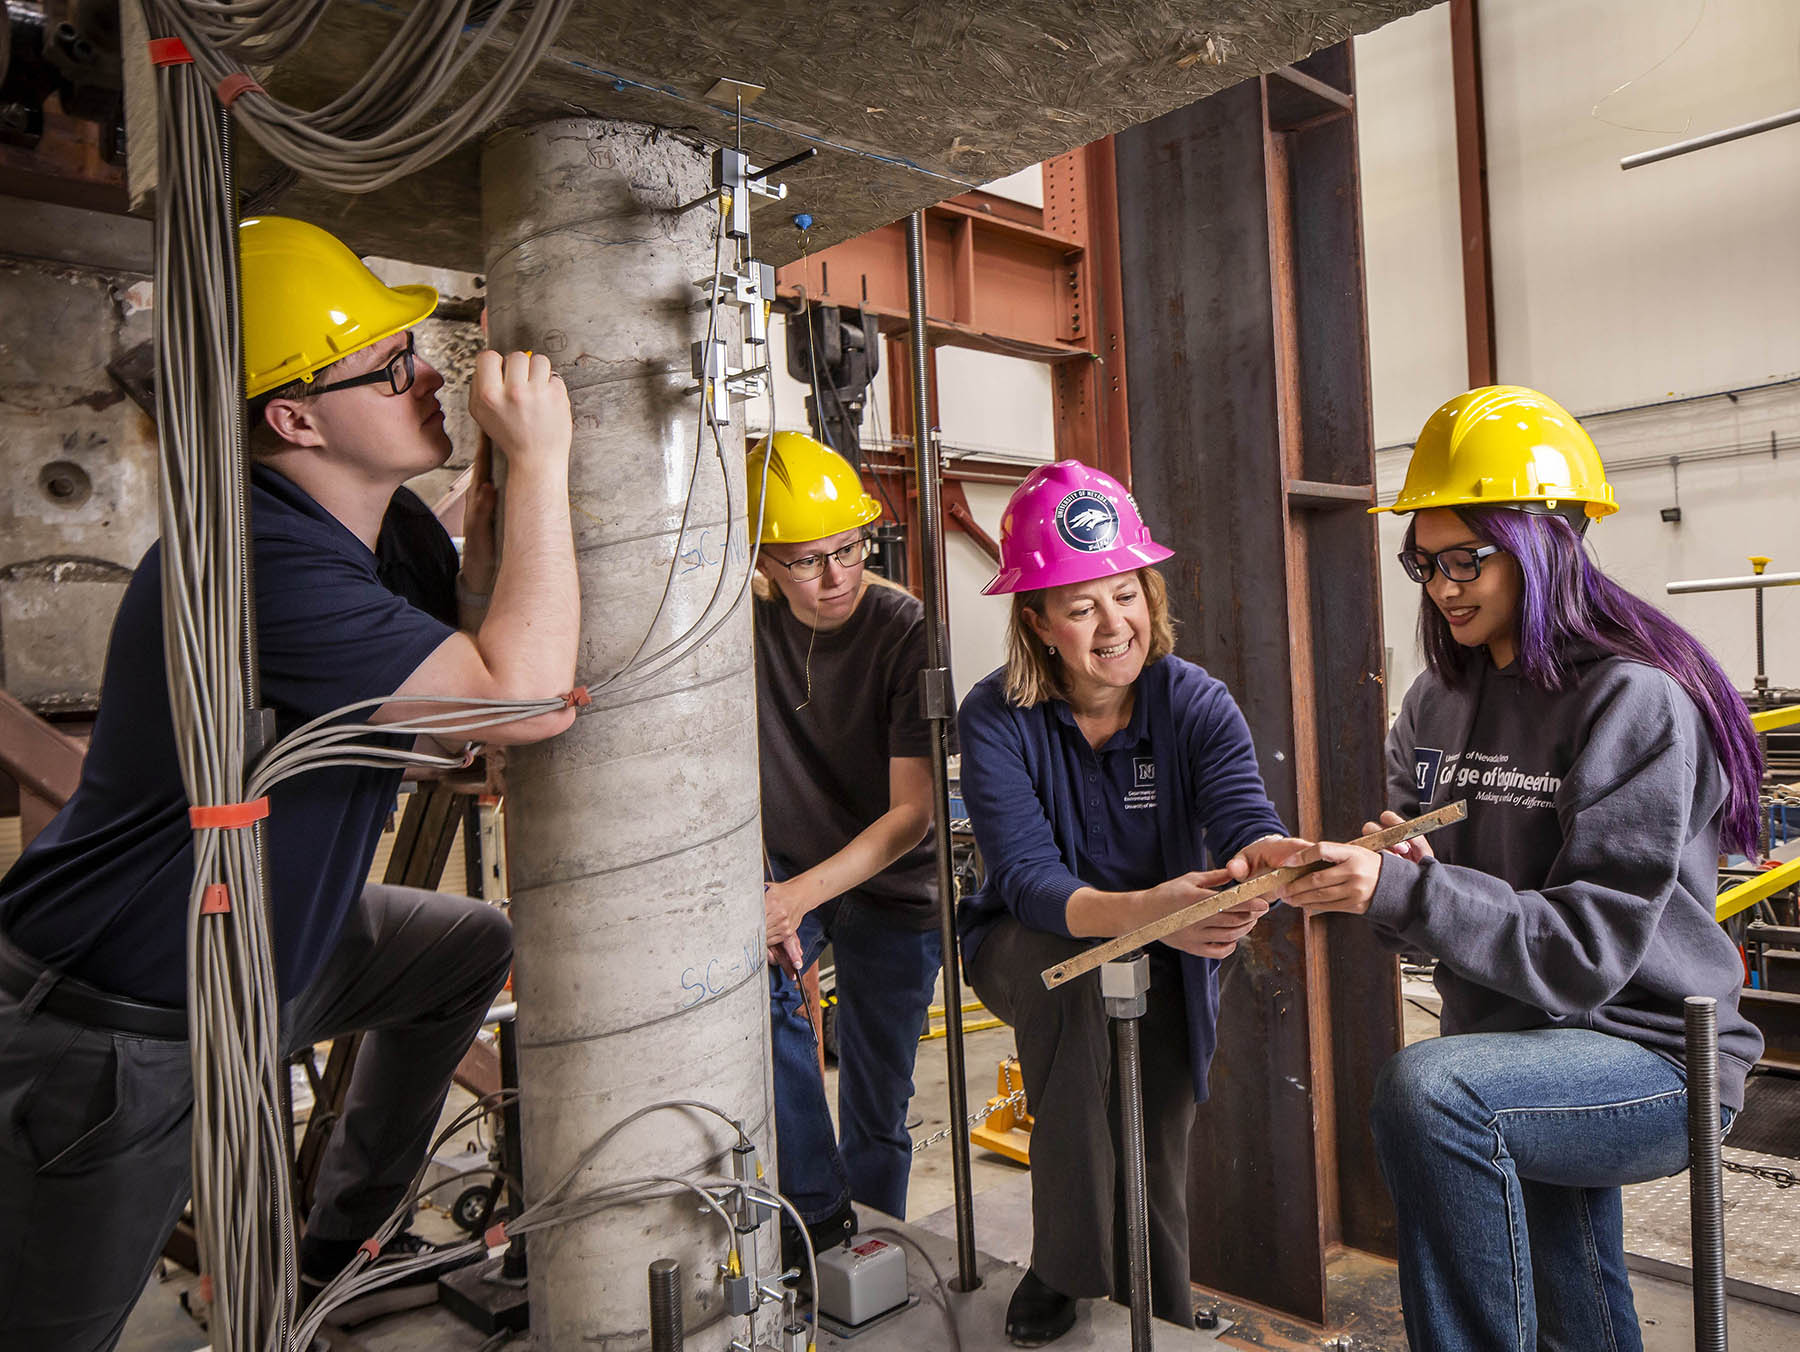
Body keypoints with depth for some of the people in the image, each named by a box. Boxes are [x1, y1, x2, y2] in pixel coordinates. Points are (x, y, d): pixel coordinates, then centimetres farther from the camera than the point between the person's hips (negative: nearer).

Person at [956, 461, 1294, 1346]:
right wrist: (1144, 910, -49)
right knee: (1079, 967, -33)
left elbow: (1245, 822, -30)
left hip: (1167, 961, 2)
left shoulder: (1195, 703, -14)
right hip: (1030, 948, -1)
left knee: (1159, 1145, -13)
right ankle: (1062, 1271, -18)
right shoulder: (996, 719, -20)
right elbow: (1027, 879, -30)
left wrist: (1274, 858, -55)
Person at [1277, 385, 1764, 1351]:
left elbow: (1588, 947, -24)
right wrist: (1369, 866, -15)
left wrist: (1402, 892, -34)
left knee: (1425, 1088, -32)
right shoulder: (1442, 699, 6)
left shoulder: (1635, 700, -18)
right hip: (1522, 1053, 8)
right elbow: (1429, 896, 9)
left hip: (1650, 1056, -8)